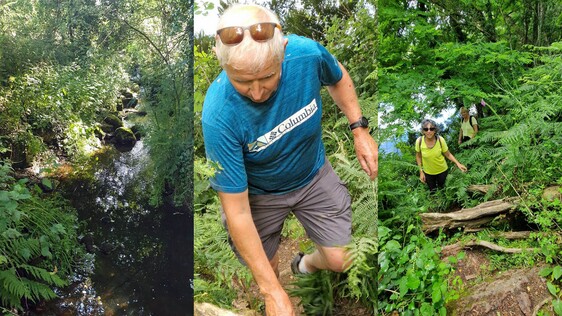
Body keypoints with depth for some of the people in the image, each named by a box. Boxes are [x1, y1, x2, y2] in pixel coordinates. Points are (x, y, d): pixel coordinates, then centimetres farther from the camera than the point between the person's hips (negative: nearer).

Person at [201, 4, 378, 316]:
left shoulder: (308, 53, -29)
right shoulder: (219, 116, -37)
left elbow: (338, 78, 0)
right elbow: (237, 212, -31)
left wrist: (359, 129, -6)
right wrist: (272, 291, -28)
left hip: (313, 174, 3)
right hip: (258, 193, -2)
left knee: (340, 260, 5)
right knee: (266, 267, 15)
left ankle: (306, 264, 41)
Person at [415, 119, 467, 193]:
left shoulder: (440, 140, -27)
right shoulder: (419, 141, -26)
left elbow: (448, 154, -11)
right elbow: (418, 156, -7)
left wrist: (458, 164, -23)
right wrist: (421, 172, -6)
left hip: (442, 170, 0)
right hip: (428, 172, 0)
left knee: (441, 188, 26)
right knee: (432, 191, 20)